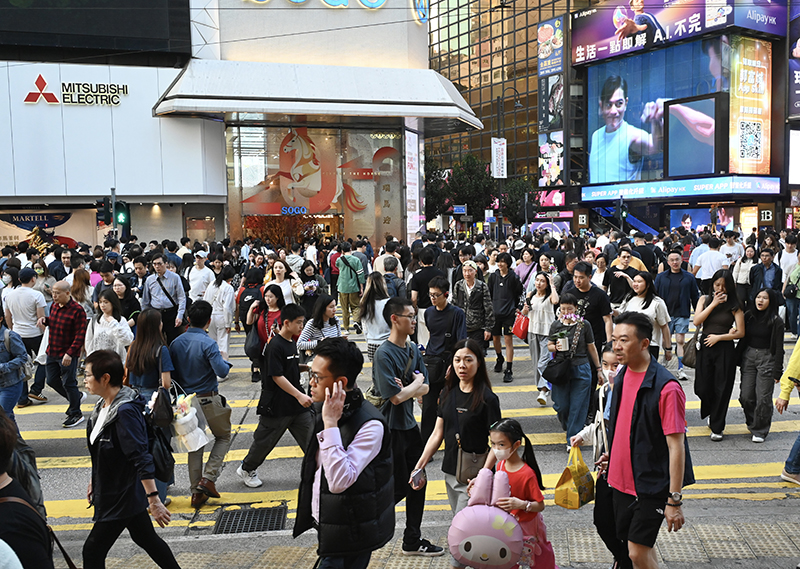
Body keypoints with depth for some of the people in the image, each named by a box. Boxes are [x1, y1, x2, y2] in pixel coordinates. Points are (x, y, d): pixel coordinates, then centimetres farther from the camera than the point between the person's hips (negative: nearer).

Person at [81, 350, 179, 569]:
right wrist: (94, 481, 23)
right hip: (110, 491, 9)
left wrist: (153, 499, -28)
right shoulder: (103, 405, 2)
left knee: (93, 550, -1)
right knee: (145, 538, 21)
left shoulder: (125, 411, -26)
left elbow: (141, 458, -28)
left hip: (125, 495, -9)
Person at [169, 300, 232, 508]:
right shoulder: (207, 343, -17)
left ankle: (196, 491, 16)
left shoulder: (176, 343, 1)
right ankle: (208, 478, 1)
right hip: (208, 401, -5)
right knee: (223, 437, 15)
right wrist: (226, 363, -2)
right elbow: (222, 371, -22)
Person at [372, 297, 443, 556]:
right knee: (397, 488, -1)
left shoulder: (413, 349, 6)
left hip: (409, 425, 8)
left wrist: (406, 388, -14)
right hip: (390, 429, -8)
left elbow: (425, 388, 5)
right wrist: (417, 381, -8)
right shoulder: (384, 354, -20)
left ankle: (413, 541, 29)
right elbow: (396, 397, -24)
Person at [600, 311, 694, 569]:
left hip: (651, 484, -7)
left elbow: (676, 446, -19)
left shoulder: (666, 388, -21)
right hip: (621, 480, 7)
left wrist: (674, 500, -19)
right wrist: (612, 454, 20)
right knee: (637, 545, 17)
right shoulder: (621, 374, 3)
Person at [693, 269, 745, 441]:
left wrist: (718, 337, -10)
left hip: (725, 349, -2)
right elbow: (697, 321, -8)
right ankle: (712, 412, 35)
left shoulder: (734, 305, -2)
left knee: (721, 389, 2)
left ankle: (717, 427, 15)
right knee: (702, 388, 4)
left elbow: (741, 333, -4)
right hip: (705, 347, 2)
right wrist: (713, 304, -11)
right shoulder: (705, 299, 6)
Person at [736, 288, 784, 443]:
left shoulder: (776, 321, -7)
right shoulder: (749, 316, 5)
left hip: (767, 358, -4)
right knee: (746, 396, 3)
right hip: (749, 356, 4)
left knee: (763, 398, -4)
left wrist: (777, 371, -8)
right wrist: (737, 359, 7)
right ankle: (752, 423, 27)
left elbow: (779, 348, -6)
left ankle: (760, 431, 10)